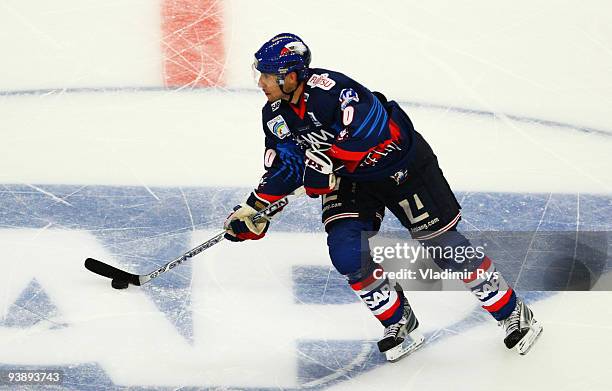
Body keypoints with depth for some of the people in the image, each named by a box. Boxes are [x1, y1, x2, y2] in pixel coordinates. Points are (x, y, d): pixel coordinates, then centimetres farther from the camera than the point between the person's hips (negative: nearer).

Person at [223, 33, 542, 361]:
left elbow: (370, 127, -41)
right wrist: (253, 211, -8)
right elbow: (283, 168, 2)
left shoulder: (329, 88, -31)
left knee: (442, 243, -4)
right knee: (345, 252, -13)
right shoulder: (275, 115, -6)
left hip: (400, 164, -7)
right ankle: (400, 324, 7)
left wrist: (327, 161, -40)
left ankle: (513, 313, 12)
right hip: (349, 177, 7)